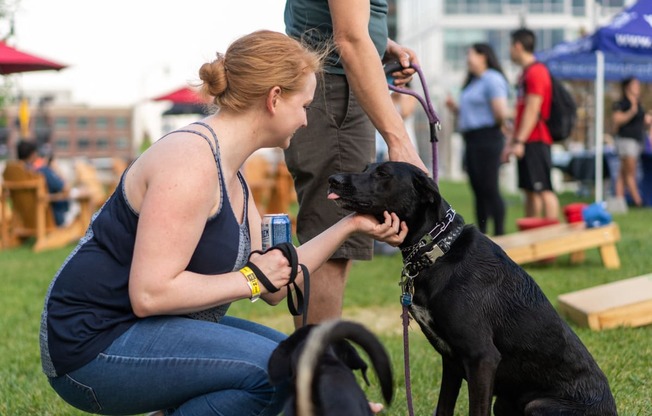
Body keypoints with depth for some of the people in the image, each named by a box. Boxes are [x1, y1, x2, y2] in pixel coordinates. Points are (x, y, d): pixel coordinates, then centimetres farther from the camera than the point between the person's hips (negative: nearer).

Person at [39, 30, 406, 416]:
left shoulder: (231, 175, 11)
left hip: (145, 329, 10)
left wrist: (350, 225, 9)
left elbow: (275, 285, 11)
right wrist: (249, 279, -16)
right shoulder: (192, 161, -20)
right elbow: (150, 293, -27)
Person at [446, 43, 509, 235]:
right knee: (478, 191, 10)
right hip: (471, 140, 10)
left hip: (486, 139, -10)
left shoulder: (492, 80, -10)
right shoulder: (473, 82, 21)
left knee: (489, 189, -11)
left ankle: (499, 234, -9)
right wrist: (453, 107, 9)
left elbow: (501, 113, -18)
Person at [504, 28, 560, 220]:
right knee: (530, 191, 11)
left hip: (536, 141, -10)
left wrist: (520, 141, -21)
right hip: (526, 142, 10)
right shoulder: (525, 73, 20)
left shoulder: (536, 72, -12)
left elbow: (532, 110, -18)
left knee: (544, 189, -11)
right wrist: (512, 141, 21)